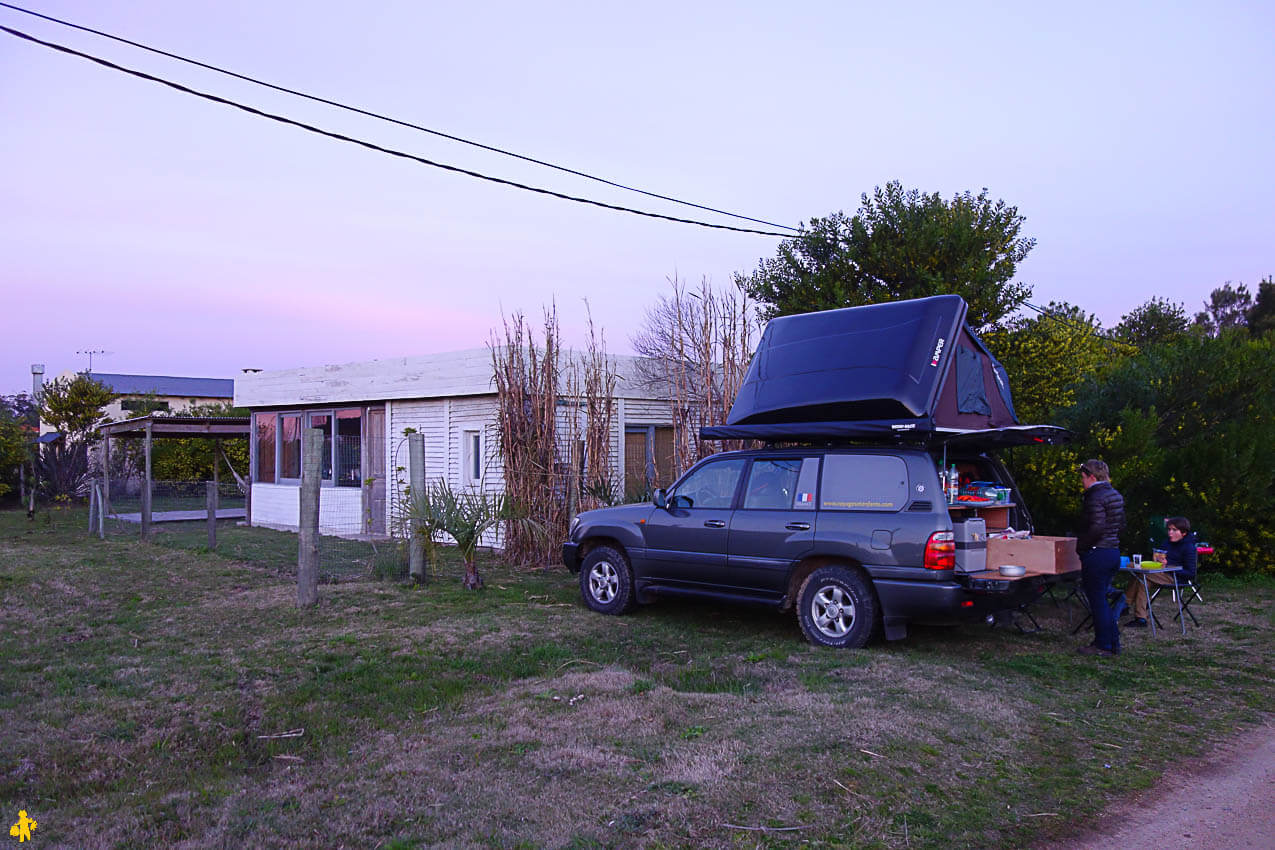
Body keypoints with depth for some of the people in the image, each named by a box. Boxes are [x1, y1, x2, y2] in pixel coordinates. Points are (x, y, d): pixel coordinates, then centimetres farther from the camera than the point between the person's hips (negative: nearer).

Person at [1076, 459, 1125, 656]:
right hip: (1114, 552, 10)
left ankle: (1103, 645, 7)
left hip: (1097, 554, -10)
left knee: (1097, 601, 0)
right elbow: (1121, 525, 19)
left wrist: (1080, 545, -14)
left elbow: (1097, 527, -25)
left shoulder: (1095, 497, -17)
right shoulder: (1115, 495, 13)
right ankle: (1113, 643, 22)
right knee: (1101, 599, 18)